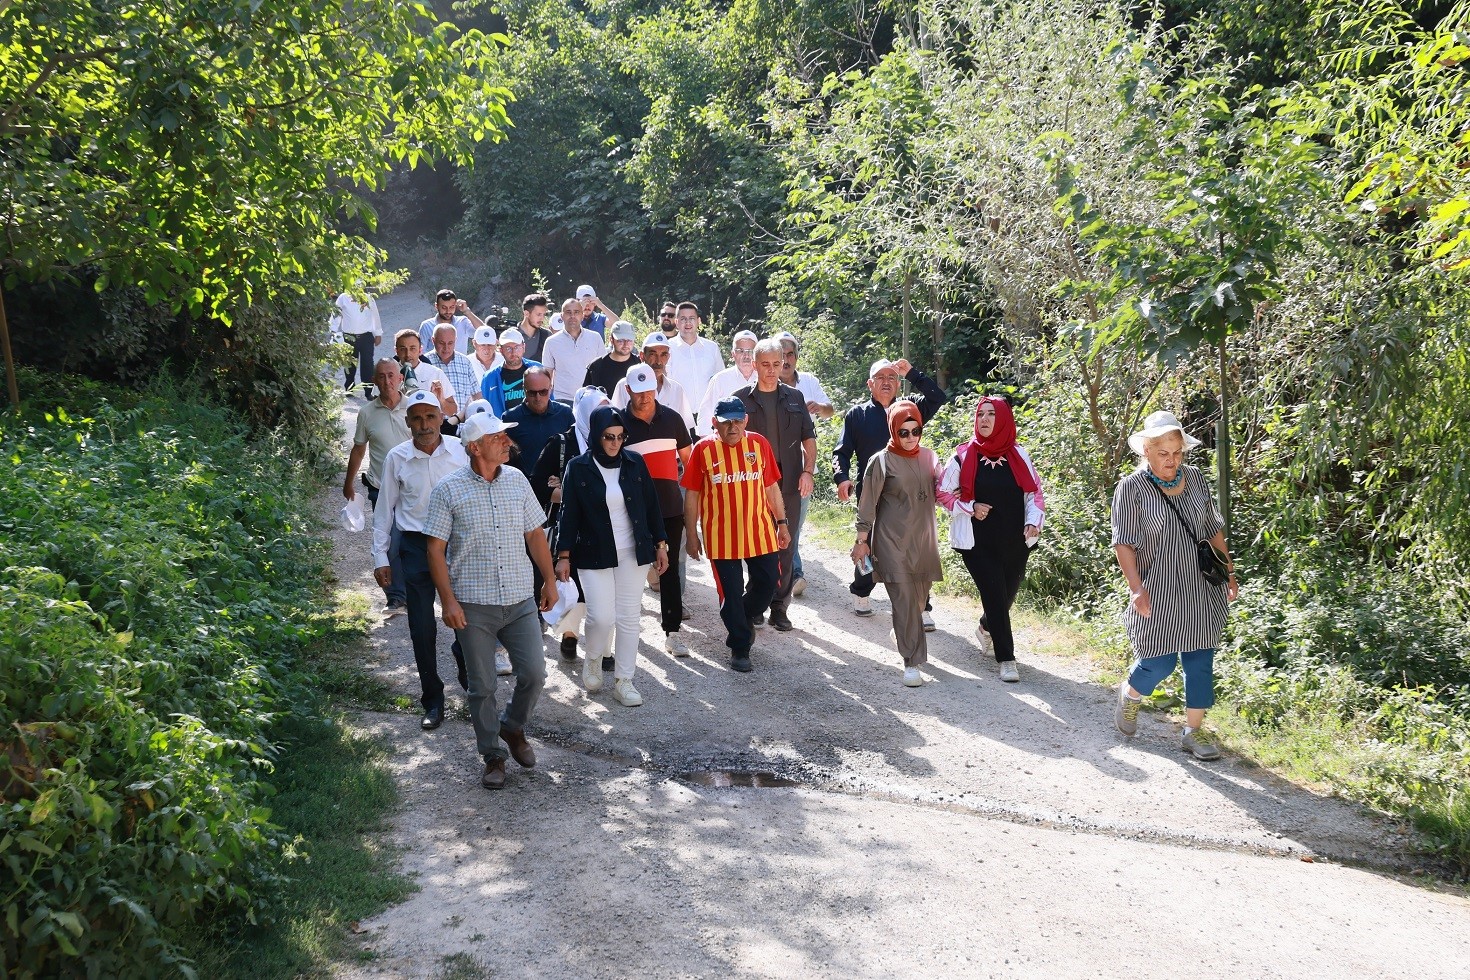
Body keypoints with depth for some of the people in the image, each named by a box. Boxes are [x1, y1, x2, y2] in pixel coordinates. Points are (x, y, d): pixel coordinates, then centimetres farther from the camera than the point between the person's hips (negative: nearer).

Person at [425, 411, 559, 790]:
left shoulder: (517, 481, 5)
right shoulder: (449, 490, -7)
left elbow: (535, 534, 13)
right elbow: (436, 549, -5)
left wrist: (550, 581, 11)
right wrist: (448, 601, -11)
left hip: (519, 601, 3)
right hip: (473, 606, -3)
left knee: (534, 673, 1)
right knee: (482, 686, 5)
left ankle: (514, 728, 29)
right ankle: (492, 756, 22)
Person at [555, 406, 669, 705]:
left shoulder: (634, 462, 0)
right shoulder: (578, 468, -6)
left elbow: (651, 506, 7)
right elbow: (569, 514, -3)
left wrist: (660, 545, 7)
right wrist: (564, 556, -6)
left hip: (633, 554, 3)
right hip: (594, 556, -2)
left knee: (629, 618, 5)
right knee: (601, 617, -9)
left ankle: (624, 681, 15)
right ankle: (593, 661, 23)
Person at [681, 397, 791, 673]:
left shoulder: (759, 444, 1)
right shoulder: (704, 449, -6)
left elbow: (771, 487, 8)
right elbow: (692, 494, -1)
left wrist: (782, 522, 8)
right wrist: (691, 534, -1)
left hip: (759, 531, 3)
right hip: (721, 536, -2)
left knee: (767, 583, 9)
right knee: (731, 593, 4)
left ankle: (745, 618, 39)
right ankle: (740, 648, 20)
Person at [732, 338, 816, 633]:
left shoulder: (794, 398, 10)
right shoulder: (742, 399, 3)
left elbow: (808, 438, 11)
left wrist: (808, 471, -1)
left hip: (789, 484, 2)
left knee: (785, 546, 4)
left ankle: (779, 607, 12)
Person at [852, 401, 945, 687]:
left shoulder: (928, 457, 6)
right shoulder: (881, 462, -7)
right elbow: (867, 504, -3)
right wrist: (862, 540, -3)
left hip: (923, 541, 5)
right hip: (893, 542, -5)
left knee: (919, 597, 13)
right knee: (905, 600, -10)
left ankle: (904, 634, 41)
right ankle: (912, 663, -7)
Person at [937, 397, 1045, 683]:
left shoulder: (1018, 455, 2)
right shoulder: (963, 456, -5)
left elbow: (1034, 492, 8)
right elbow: (944, 493, 2)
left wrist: (1033, 521, -7)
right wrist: (970, 508, -12)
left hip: (1014, 542, 3)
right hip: (977, 542, -3)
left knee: (1007, 595, 13)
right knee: (995, 596, -6)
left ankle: (986, 628, 46)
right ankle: (1006, 659, 5)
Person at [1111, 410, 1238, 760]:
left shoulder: (1195, 479, 5)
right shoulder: (1131, 488, -9)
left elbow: (1214, 530, 14)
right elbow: (1124, 543, -11)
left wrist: (1229, 571, 12)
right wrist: (1137, 588, -19)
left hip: (1200, 589, 4)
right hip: (1157, 591, -4)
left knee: (1200, 660, 4)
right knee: (1159, 662, -3)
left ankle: (1194, 731, 17)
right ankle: (1129, 694, 30)